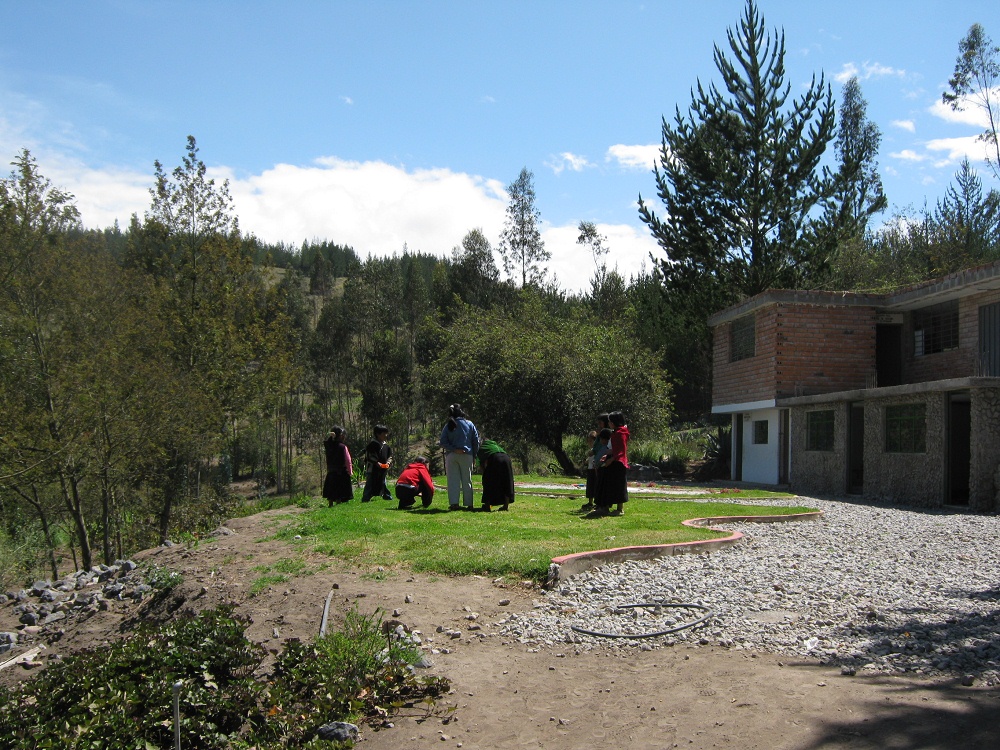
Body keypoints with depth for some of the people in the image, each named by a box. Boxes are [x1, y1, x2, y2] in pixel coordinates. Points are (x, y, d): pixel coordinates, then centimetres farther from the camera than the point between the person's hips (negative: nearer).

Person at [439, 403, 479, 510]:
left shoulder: (448, 426, 1)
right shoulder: (469, 424, 4)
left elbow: (443, 442, -5)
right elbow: (476, 441, 5)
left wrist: (453, 449, -8)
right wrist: (474, 455, 11)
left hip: (452, 456, -1)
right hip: (467, 455, 1)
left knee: (453, 480, 2)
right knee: (467, 480, 7)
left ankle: (454, 503, -6)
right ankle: (468, 504, 7)